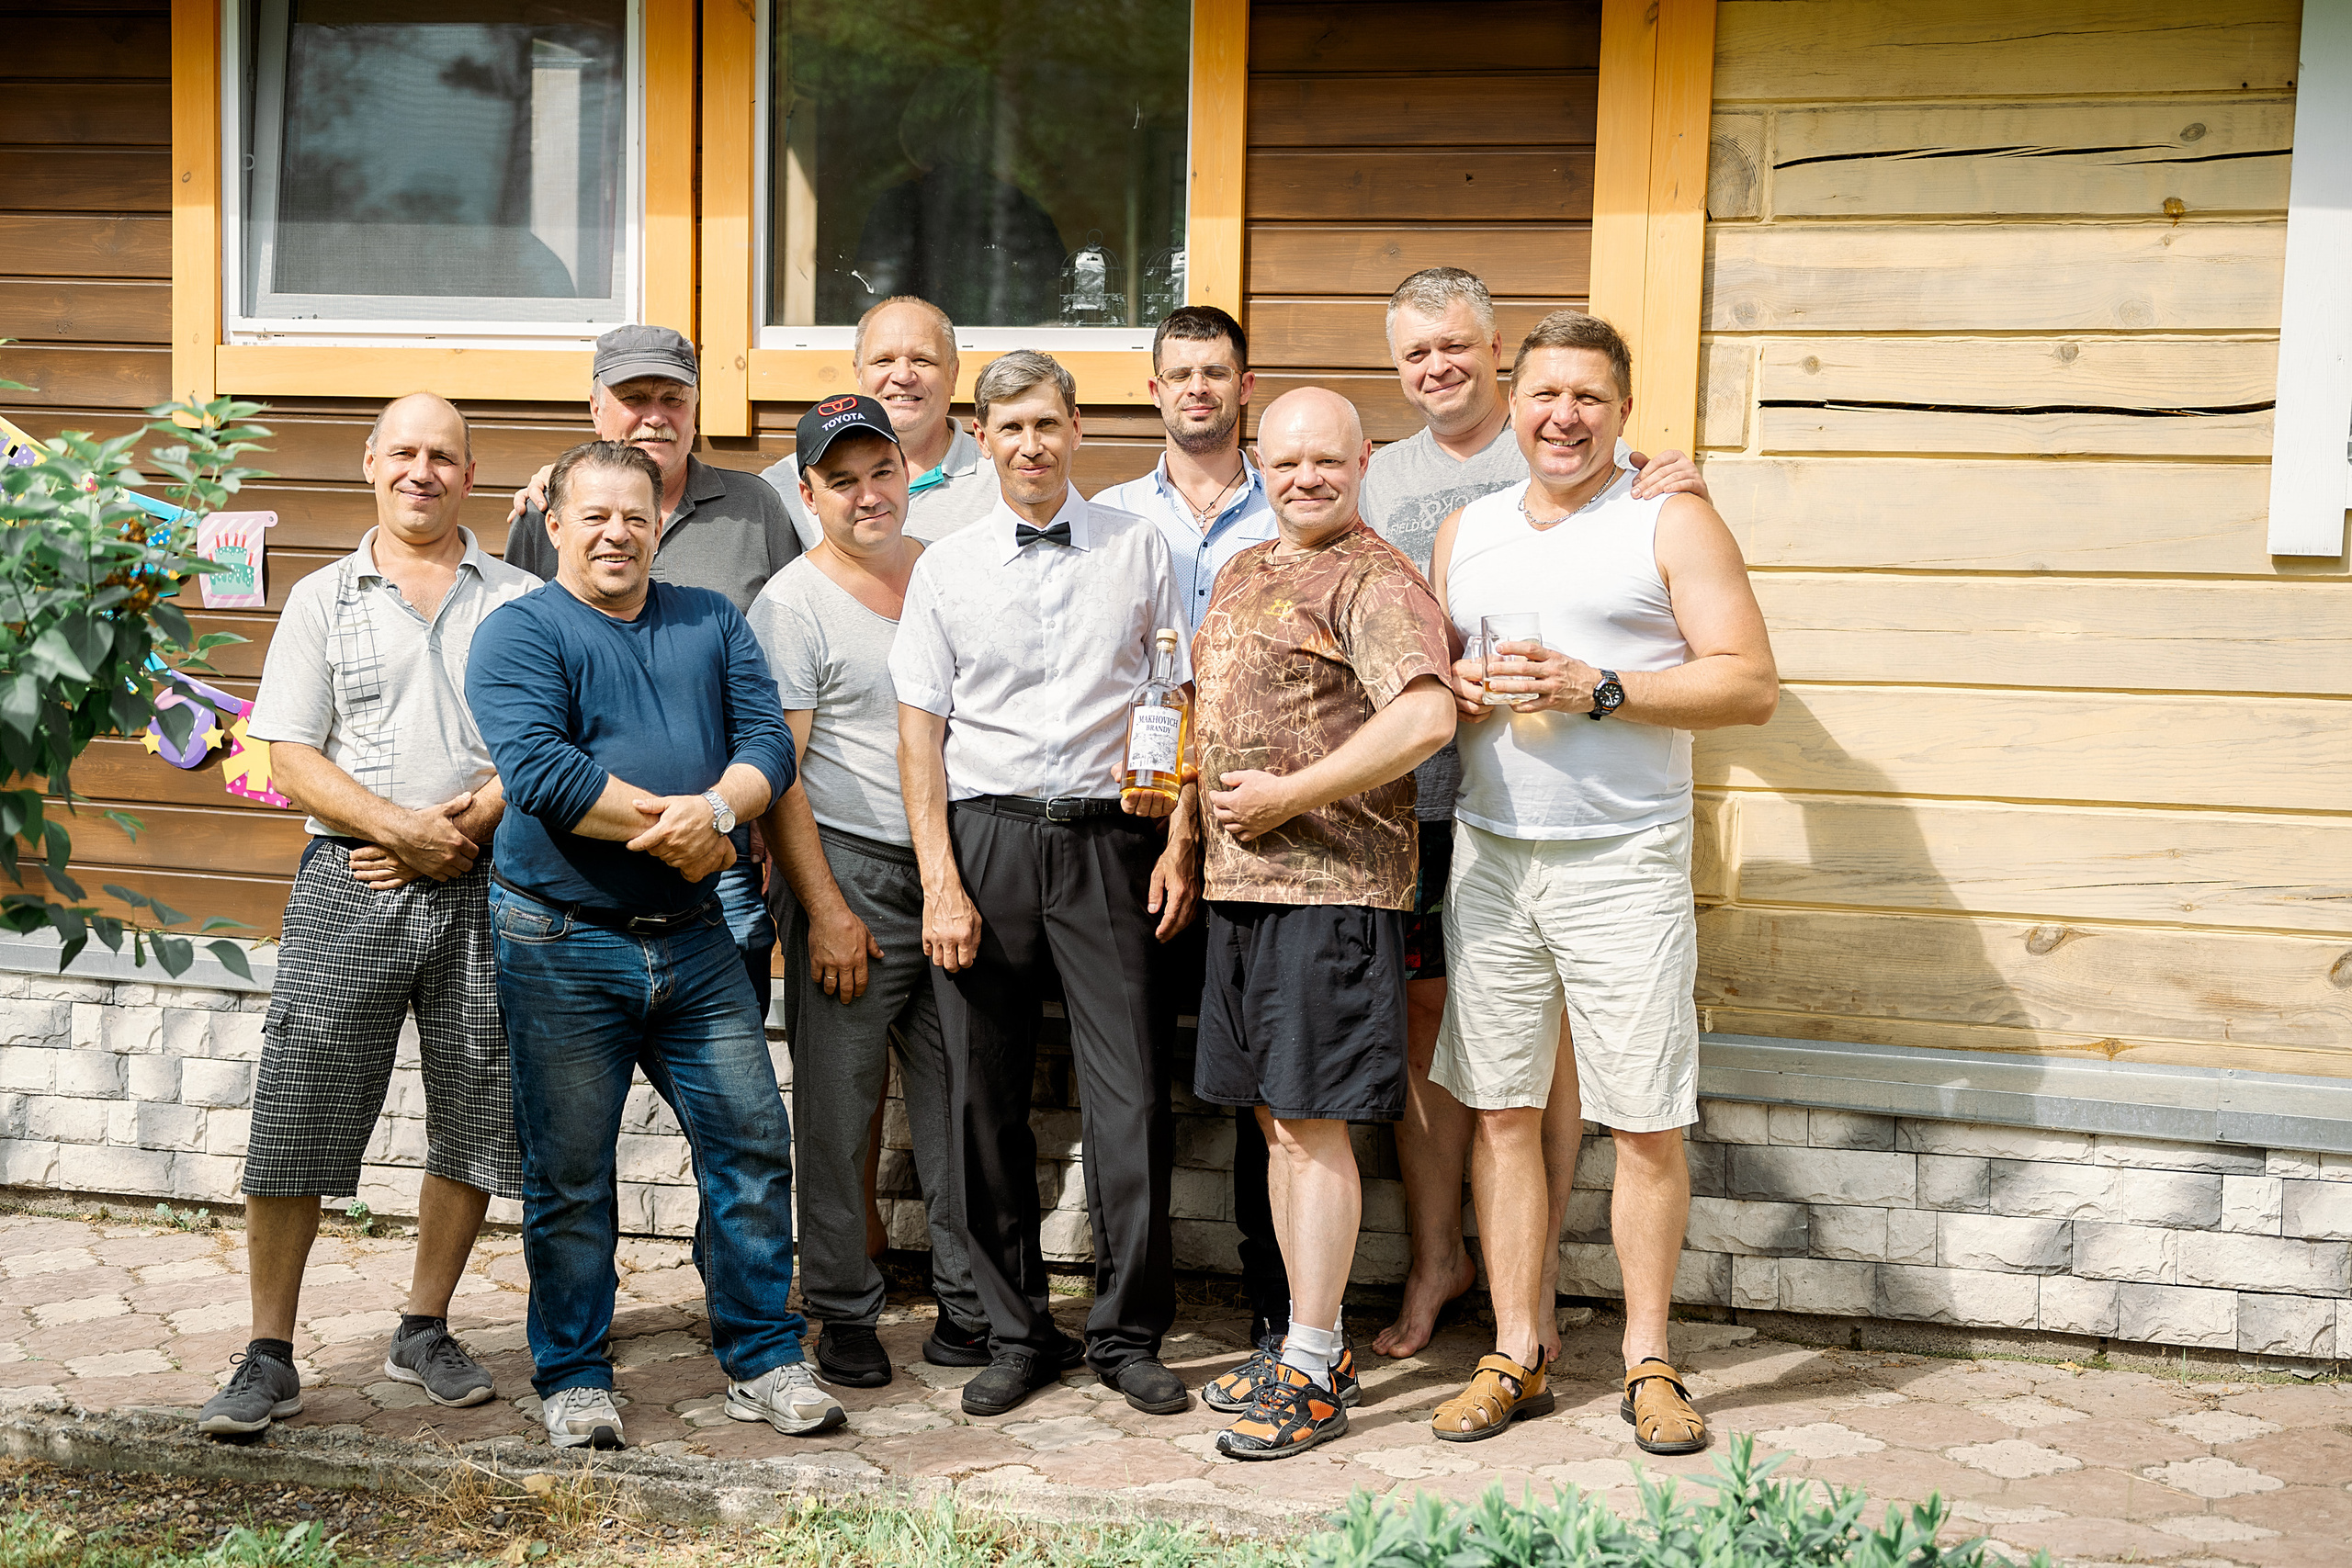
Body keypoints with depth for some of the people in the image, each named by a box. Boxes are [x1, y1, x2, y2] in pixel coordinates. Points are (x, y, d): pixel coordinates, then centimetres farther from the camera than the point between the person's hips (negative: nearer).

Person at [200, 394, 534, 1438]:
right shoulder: (323, 600, 10)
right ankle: (269, 1357, 5)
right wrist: (405, 828, -11)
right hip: (351, 881, -1)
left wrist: (469, 824, -12)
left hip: (485, 887, 1)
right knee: (294, 1117, -4)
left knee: (477, 1116, 5)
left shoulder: (520, 601, 9)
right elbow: (293, 761, 2)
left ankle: (424, 1330, 21)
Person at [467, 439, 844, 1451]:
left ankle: (763, 1362, 18)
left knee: (752, 1143, 5)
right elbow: (537, 769, -17)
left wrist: (714, 809, -19)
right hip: (563, 945, -4)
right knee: (569, 1171, 3)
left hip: (694, 940, 4)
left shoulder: (713, 623, 13)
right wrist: (671, 823, -16)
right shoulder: (519, 634, -2)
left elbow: (768, 741, 2)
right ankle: (573, 1380, 17)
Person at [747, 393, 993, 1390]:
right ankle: (843, 1311, 15)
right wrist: (825, 909, -13)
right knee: (838, 1106, 2)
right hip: (849, 871, -4)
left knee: (961, 1100, 8)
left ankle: (968, 1303, 18)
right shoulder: (792, 604, -4)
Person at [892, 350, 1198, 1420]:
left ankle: (1129, 1334, 12)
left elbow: (1180, 699, 9)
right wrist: (940, 883, -3)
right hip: (986, 838, 1)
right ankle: (1017, 1334, 18)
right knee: (986, 1099, 4)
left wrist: (1180, 840, -1)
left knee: (1131, 1096, -3)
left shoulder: (1138, 548, 8)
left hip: (1109, 839, -1)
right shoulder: (945, 568, 7)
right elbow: (920, 729, 5)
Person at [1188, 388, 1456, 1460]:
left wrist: (1288, 795, -18)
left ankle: (1313, 1374, 3)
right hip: (1242, 884, 9)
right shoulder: (1242, 574, 19)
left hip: (1330, 885, -9)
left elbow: (1427, 717, -23)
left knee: (1312, 1122, -5)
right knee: (1277, 1119, 13)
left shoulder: (1373, 579, -9)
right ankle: (1315, 1338, 24)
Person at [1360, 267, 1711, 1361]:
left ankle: (1531, 1280, 14)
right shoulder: (1382, 476, 15)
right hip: (1416, 790, 3)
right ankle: (1436, 1257, 23)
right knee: (1424, 1017, 8)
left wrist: (1679, 506, -19)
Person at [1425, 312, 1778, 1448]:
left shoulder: (1671, 523, 1)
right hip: (1489, 855, 4)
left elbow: (1750, 684, -5)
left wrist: (1600, 690, -15)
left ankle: (1648, 1362, 14)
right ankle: (1516, 1356, 16)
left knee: (1645, 1122, -1)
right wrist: (1457, 686, -2)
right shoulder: (1464, 532, 15)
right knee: (1501, 1111, 5)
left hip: (1625, 860, -4)